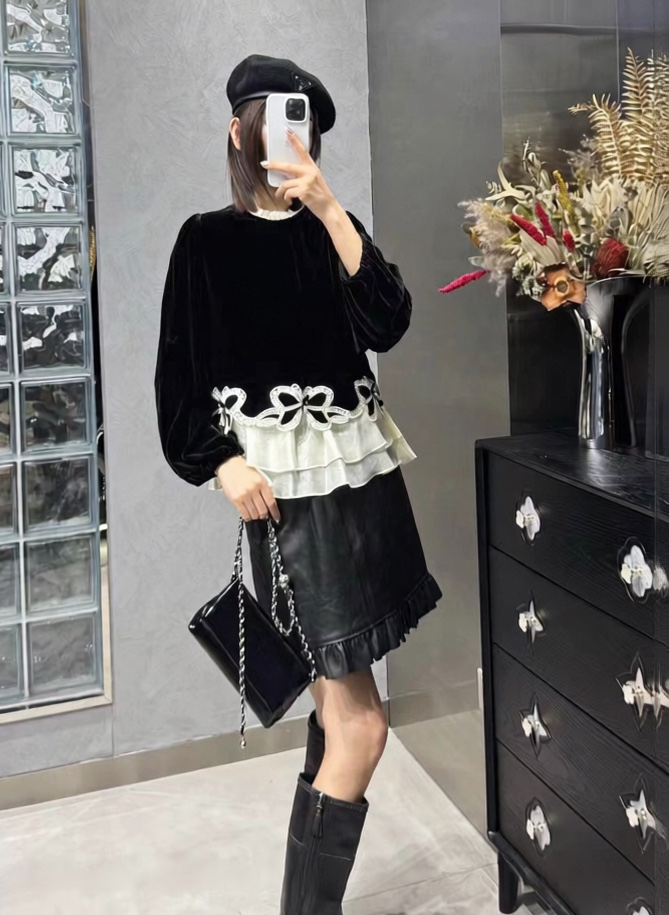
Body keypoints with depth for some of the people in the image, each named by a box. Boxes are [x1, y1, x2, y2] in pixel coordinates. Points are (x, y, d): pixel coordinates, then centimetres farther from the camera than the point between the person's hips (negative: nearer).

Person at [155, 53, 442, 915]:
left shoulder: (334, 229, 13)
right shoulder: (206, 239, 2)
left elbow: (388, 324, -6)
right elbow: (178, 373, -1)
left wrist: (328, 209, -13)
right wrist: (221, 462, -15)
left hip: (360, 468, 6)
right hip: (287, 479, -5)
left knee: (337, 704, 13)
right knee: (359, 724, -10)